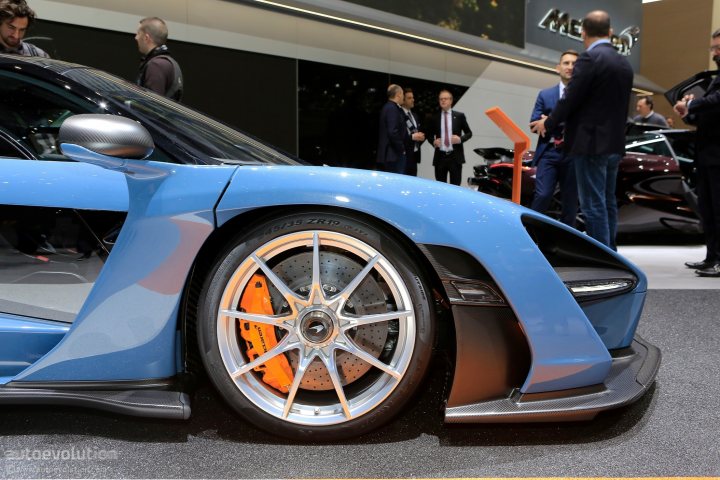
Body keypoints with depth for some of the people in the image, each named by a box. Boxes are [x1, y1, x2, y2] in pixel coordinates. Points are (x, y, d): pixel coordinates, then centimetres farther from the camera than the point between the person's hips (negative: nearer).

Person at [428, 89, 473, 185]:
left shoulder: (459, 116, 6)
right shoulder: (434, 117, 7)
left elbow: (469, 133, 10)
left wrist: (460, 139, -10)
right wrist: (433, 141, -5)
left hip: (455, 156, -1)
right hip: (440, 156, 1)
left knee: (455, 186, 0)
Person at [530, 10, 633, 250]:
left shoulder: (589, 58, -11)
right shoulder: (624, 63, 13)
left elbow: (571, 98, -13)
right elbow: (619, 104, 16)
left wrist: (548, 123, 3)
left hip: (591, 143, -8)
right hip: (614, 144, 9)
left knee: (594, 206, -6)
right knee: (608, 203, 15)